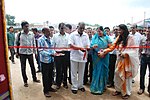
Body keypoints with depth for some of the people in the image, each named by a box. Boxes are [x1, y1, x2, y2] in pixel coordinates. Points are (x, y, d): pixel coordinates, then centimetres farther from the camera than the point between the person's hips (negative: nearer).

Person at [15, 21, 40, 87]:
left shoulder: (32, 34, 0)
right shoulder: (19, 34, -5)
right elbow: (16, 43, 5)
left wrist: (35, 51, 8)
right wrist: (16, 52, 4)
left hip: (30, 52, 2)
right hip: (22, 53, -1)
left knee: (32, 66, 11)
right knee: (23, 68, 7)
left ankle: (34, 78, 29)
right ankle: (25, 81, 22)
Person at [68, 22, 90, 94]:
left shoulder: (86, 35, 7)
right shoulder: (72, 35, -4)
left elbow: (87, 45, 5)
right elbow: (71, 45, -11)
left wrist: (87, 48, -20)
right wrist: (80, 48, -22)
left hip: (83, 56, 3)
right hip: (74, 56, -3)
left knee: (81, 72, 13)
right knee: (74, 73, 5)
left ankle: (80, 85, 29)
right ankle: (74, 87, 17)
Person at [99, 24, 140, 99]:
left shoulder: (130, 38, -7)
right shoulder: (119, 38, 7)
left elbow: (133, 49, -8)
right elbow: (112, 47, 3)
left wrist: (126, 53, -22)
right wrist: (103, 52, -5)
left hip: (127, 60, -5)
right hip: (120, 59, 5)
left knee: (127, 76, 5)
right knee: (118, 75, 9)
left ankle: (127, 92, 21)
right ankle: (118, 90, 26)